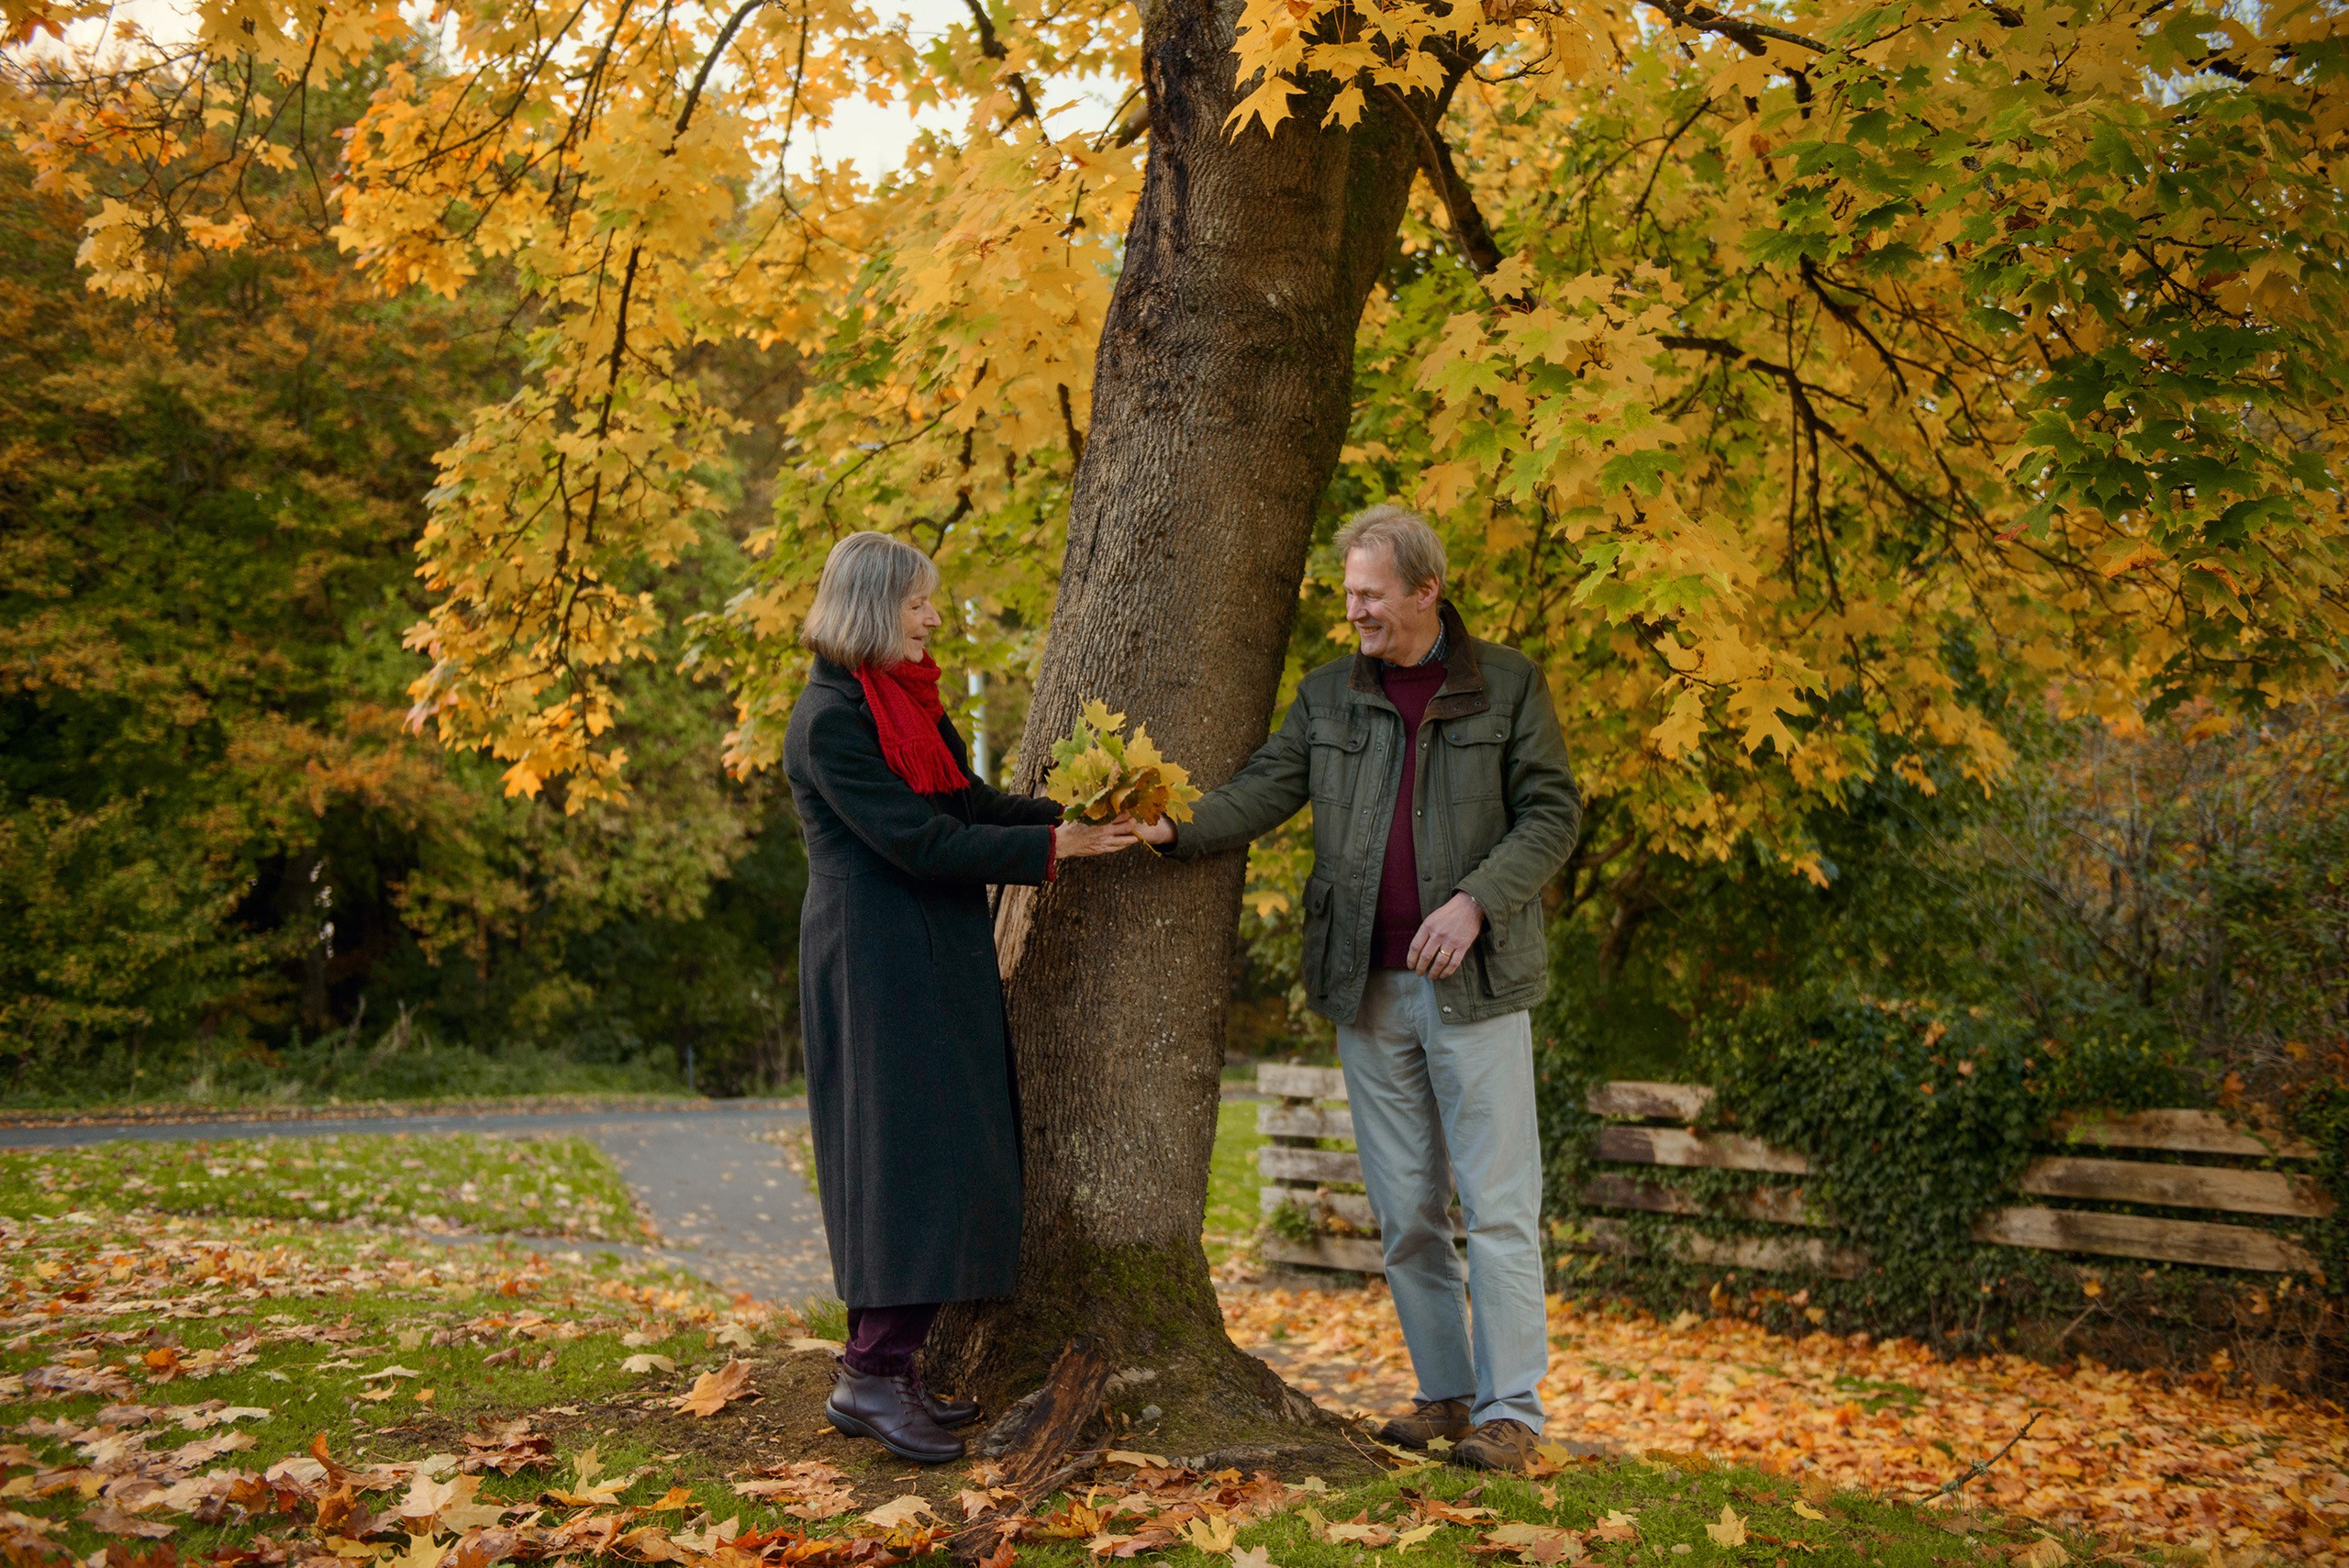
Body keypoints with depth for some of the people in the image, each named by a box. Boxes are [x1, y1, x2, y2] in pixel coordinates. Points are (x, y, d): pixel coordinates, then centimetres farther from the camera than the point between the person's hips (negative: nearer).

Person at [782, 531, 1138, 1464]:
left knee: (938, 1157, 9)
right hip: (877, 964, -9)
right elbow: (917, 841, -19)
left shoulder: (905, 701, 15)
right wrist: (1052, 848, -18)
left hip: (935, 964, 9)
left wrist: (1076, 817, 1)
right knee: (907, 1156, -9)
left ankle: (888, 1361, 15)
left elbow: (969, 803, 13)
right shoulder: (830, 720, -14)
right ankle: (871, 1377, -2)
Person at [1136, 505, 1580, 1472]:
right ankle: (1444, 1393, 20)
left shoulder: (1508, 686, 2)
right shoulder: (1327, 696, 11)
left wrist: (1474, 901, -15)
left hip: (1475, 984, -3)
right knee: (1406, 1210, 9)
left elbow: (1552, 813, -1)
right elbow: (1264, 790, 1)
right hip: (1368, 990, 4)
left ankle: (1510, 1410, 5)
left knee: (1497, 1203, -3)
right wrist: (1175, 829, -17)